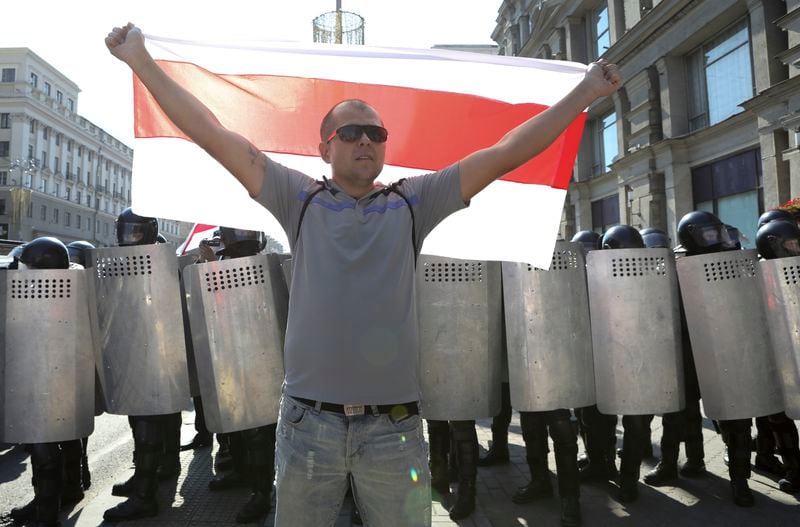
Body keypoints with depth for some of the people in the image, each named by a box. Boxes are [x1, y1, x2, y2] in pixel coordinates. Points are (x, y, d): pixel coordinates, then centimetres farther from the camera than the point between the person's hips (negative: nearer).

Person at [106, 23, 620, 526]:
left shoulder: (413, 202, 4)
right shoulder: (300, 199, 3)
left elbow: (505, 153, 1)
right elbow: (215, 136, 1)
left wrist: (585, 93, 1)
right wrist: (142, 61, 1)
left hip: (393, 427, 0)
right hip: (308, 424, 0)